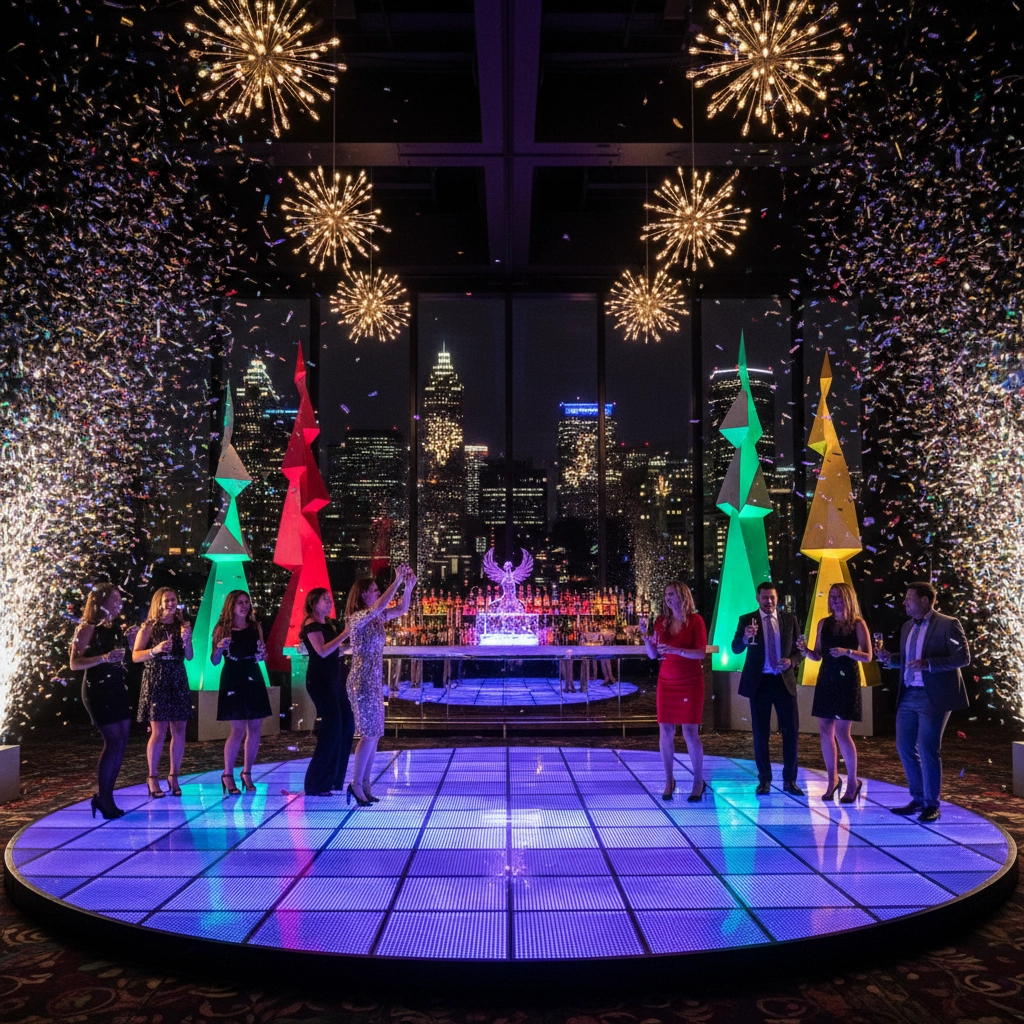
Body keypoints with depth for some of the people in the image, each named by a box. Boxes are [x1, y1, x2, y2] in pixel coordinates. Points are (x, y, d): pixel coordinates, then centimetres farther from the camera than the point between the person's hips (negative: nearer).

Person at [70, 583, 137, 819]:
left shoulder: (114, 627, 10)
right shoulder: (88, 628, -10)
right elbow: (74, 663, -16)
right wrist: (103, 658, -29)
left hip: (117, 689, 8)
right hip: (97, 690, -7)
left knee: (121, 742, 6)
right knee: (113, 741, -9)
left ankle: (106, 796, 16)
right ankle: (102, 797, 3)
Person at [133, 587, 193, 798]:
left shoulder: (182, 626, 7)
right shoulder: (149, 627, -1)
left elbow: (189, 657, 4)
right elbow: (135, 656, -3)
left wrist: (187, 641, -13)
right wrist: (155, 650, -18)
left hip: (178, 682, 3)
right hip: (155, 683, -3)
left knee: (179, 731, 3)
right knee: (158, 732, -5)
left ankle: (173, 776, 15)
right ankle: (153, 778, 9)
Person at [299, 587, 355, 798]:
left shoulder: (331, 623, 14)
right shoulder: (311, 625, -10)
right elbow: (322, 651, -24)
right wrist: (345, 633, -26)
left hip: (335, 678, 8)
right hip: (320, 679, -8)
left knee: (346, 725, 8)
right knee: (331, 727, -8)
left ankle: (333, 778, 19)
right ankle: (315, 784, 0)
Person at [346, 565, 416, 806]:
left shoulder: (377, 617, 11)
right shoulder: (356, 618, -13)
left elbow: (402, 609, 15)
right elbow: (379, 607, -30)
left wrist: (409, 586, 0)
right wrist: (397, 581, -26)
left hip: (374, 681, 9)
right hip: (362, 681, -8)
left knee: (375, 733, 9)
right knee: (370, 734, -7)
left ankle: (365, 783, 15)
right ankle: (356, 783, 2)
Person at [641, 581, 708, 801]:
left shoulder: (695, 620, -5)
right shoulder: (662, 621, 5)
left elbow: (701, 653, -12)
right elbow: (653, 654, 5)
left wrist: (676, 650, -25)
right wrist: (645, 634, -11)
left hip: (690, 683, -4)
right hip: (666, 682, 4)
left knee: (690, 732, -4)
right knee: (665, 731, 2)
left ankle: (698, 781, 9)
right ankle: (669, 781, 12)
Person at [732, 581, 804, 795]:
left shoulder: (790, 619, 4)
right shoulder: (747, 620, -2)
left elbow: (800, 649, 8)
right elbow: (735, 649, -10)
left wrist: (791, 661, -13)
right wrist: (745, 638, -31)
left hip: (785, 681, 1)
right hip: (759, 682, -1)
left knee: (791, 731, 3)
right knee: (760, 733, 5)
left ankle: (789, 780, 15)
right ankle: (764, 780, 17)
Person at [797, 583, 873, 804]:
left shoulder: (858, 624, -4)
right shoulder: (824, 623, 7)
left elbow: (867, 656, -7)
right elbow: (818, 656, 9)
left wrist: (847, 651, -23)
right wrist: (805, 650, -11)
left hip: (847, 681, -5)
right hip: (826, 680, 5)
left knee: (841, 732, -7)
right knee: (825, 731, 5)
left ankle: (853, 781, 10)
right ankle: (832, 779, 18)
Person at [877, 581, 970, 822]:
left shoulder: (947, 624, -9)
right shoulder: (907, 626, 13)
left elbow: (963, 657, -15)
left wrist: (929, 664, -25)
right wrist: (889, 659, 0)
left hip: (933, 697, -7)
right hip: (908, 695, 8)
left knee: (928, 750, -2)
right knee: (904, 747, 10)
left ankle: (931, 804, 12)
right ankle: (918, 798, 25)